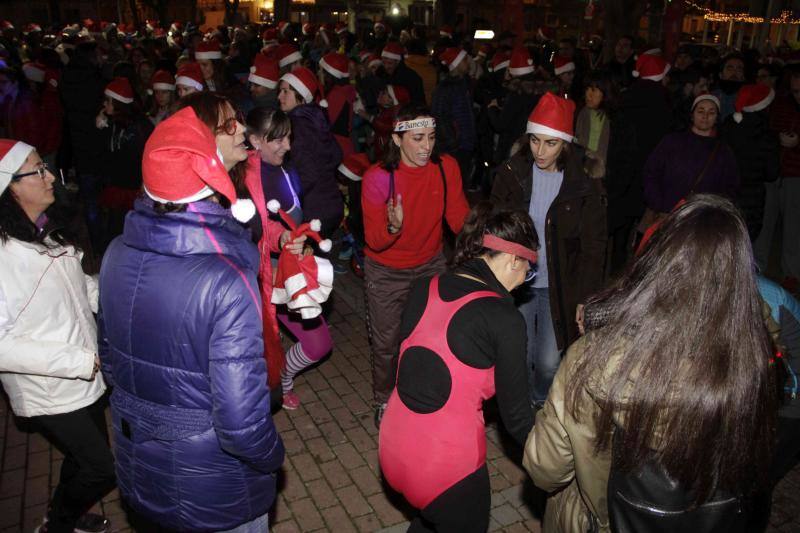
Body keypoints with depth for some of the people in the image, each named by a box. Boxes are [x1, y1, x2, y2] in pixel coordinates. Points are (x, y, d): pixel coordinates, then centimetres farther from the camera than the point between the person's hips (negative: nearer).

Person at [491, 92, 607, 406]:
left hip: (559, 288, -1)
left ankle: (543, 405, 35)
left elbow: (593, 248, -3)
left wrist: (586, 298, -7)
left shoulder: (584, 187, -8)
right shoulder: (511, 174, -4)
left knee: (549, 362, 2)